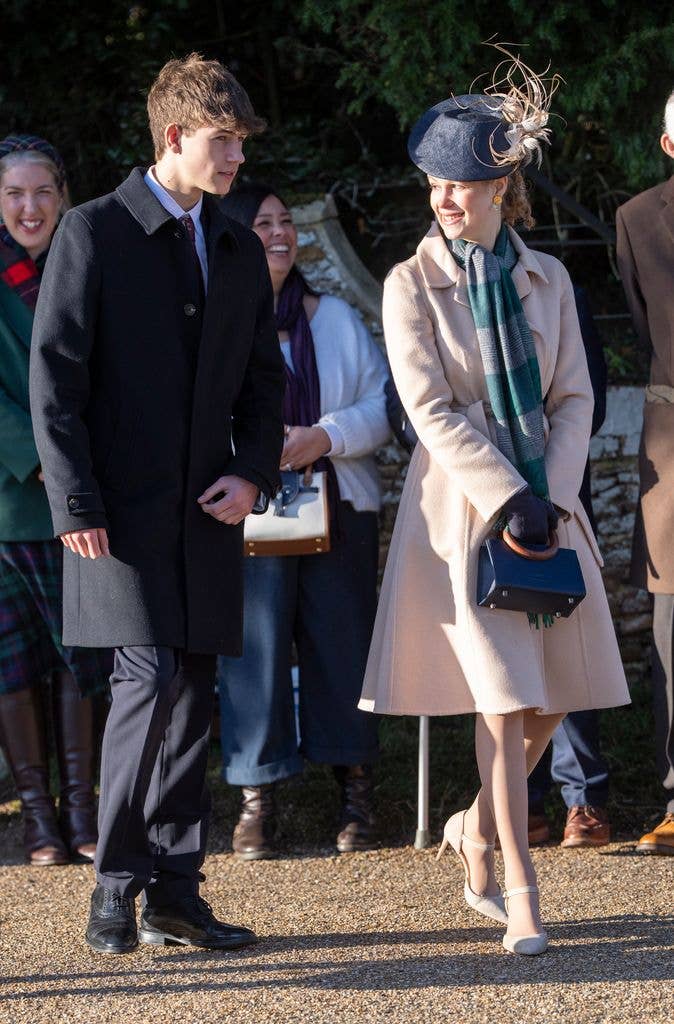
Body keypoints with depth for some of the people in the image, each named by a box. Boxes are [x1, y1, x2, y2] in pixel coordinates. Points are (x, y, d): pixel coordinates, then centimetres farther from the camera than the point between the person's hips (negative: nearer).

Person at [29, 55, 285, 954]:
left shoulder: (239, 251, 16)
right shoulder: (94, 233, -2)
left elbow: (263, 381, 20)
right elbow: (54, 375, -6)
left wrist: (254, 473, 2)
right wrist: (75, 501, -13)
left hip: (207, 513, 6)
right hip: (122, 510, -6)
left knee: (193, 696, 5)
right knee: (150, 681, -14)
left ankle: (175, 892, 11)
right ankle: (116, 887, -2)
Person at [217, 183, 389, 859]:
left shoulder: (335, 318, 12)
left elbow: (382, 404, 6)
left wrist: (325, 436, -12)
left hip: (338, 513, 2)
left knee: (342, 646, 1)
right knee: (254, 648, -5)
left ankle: (355, 800, 8)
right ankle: (256, 801, 2)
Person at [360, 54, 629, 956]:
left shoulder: (546, 280, 9)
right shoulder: (412, 284, -2)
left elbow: (574, 398, 7)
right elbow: (430, 410, -9)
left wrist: (553, 496, -8)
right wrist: (508, 499, -16)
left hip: (546, 503, 4)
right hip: (462, 508, -4)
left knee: (558, 693, 4)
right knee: (503, 699, -9)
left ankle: (478, 826, 29)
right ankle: (519, 891, -5)